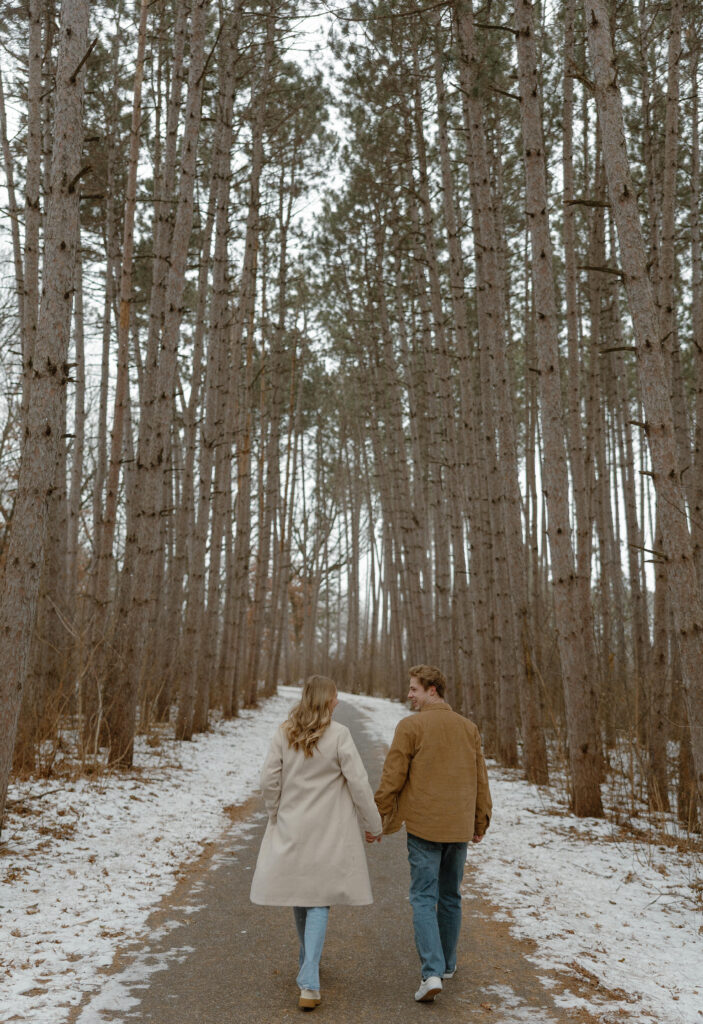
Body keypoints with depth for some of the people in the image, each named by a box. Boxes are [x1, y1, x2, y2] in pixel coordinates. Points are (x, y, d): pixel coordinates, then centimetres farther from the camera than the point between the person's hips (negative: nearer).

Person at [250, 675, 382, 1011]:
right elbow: (359, 783, -12)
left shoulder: (284, 733, -6)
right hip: (328, 832, -3)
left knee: (298, 892, 20)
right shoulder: (339, 735, -14)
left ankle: (309, 964, 39)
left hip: (291, 828, 3)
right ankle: (309, 984, -2)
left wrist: (275, 814, 11)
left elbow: (269, 780, -5)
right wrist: (372, 823, 0)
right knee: (319, 901, 6)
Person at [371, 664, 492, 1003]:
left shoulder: (410, 726, -10)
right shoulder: (468, 728, 5)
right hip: (459, 828, 5)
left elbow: (392, 778, -10)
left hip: (423, 827, -5)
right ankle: (446, 963, 30)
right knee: (450, 896, 18)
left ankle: (432, 972, -9)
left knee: (423, 898, 1)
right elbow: (480, 780, 10)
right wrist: (480, 823, 19)